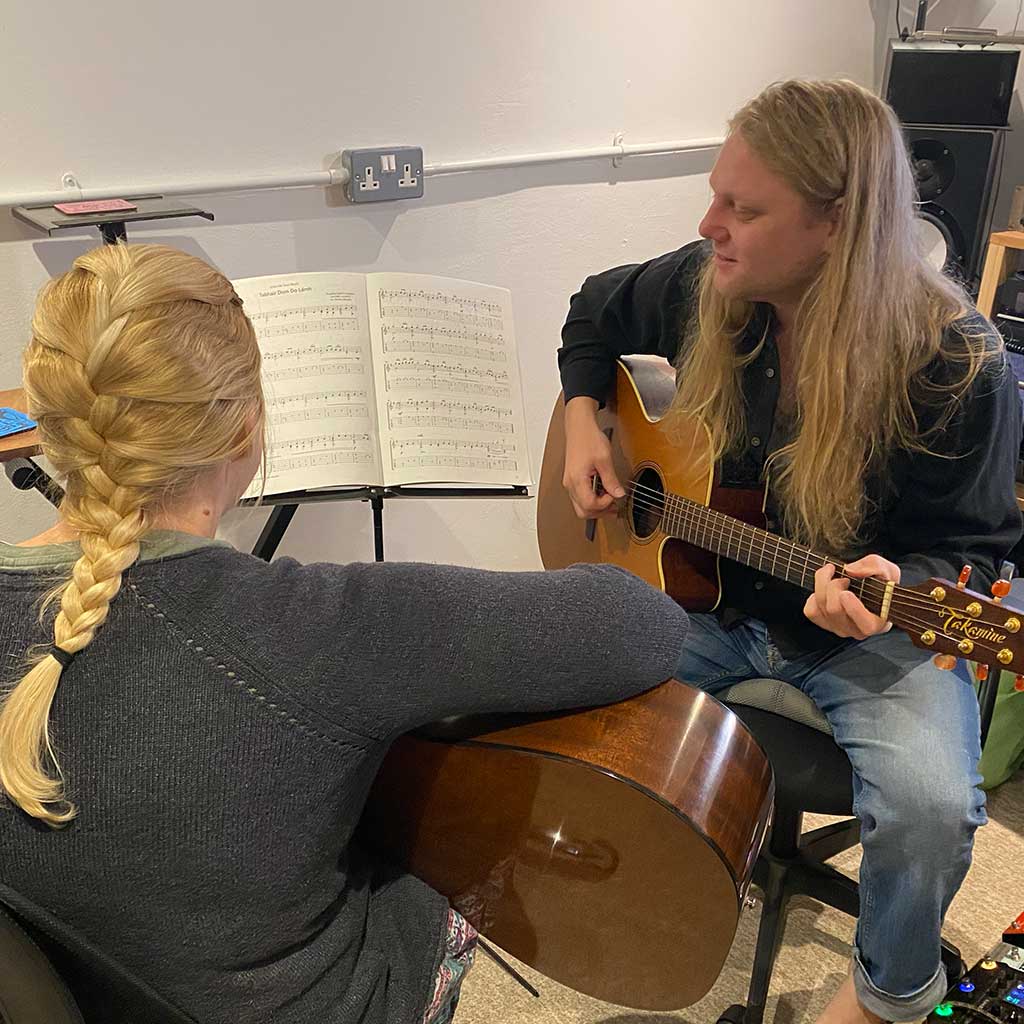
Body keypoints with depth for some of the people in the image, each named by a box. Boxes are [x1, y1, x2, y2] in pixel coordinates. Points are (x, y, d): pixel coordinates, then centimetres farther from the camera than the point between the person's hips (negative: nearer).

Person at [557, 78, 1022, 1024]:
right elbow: (595, 314, 13)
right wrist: (584, 421, -2)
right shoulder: (704, 289, -9)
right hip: (711, 597, 4)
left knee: (930, 805, -30)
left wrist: (901, 585, -33)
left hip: (870, 629, -3)